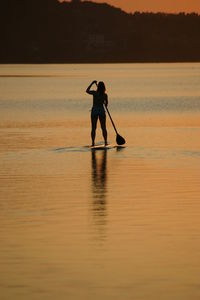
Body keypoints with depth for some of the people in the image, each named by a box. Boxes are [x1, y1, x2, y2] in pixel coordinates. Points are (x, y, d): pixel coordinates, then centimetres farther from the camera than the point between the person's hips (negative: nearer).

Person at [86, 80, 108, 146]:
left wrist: (92, 83, 10)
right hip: (102, 110, 1)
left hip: (94, 110, -1)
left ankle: (93, 142, -2)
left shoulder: (94, 93, -10)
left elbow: (87, 91, 7)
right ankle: (105, 142, 4)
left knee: (93, 128, 5)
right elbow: (106, 104, 7)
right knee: (103, 128, 9)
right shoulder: (105, 95, -4)